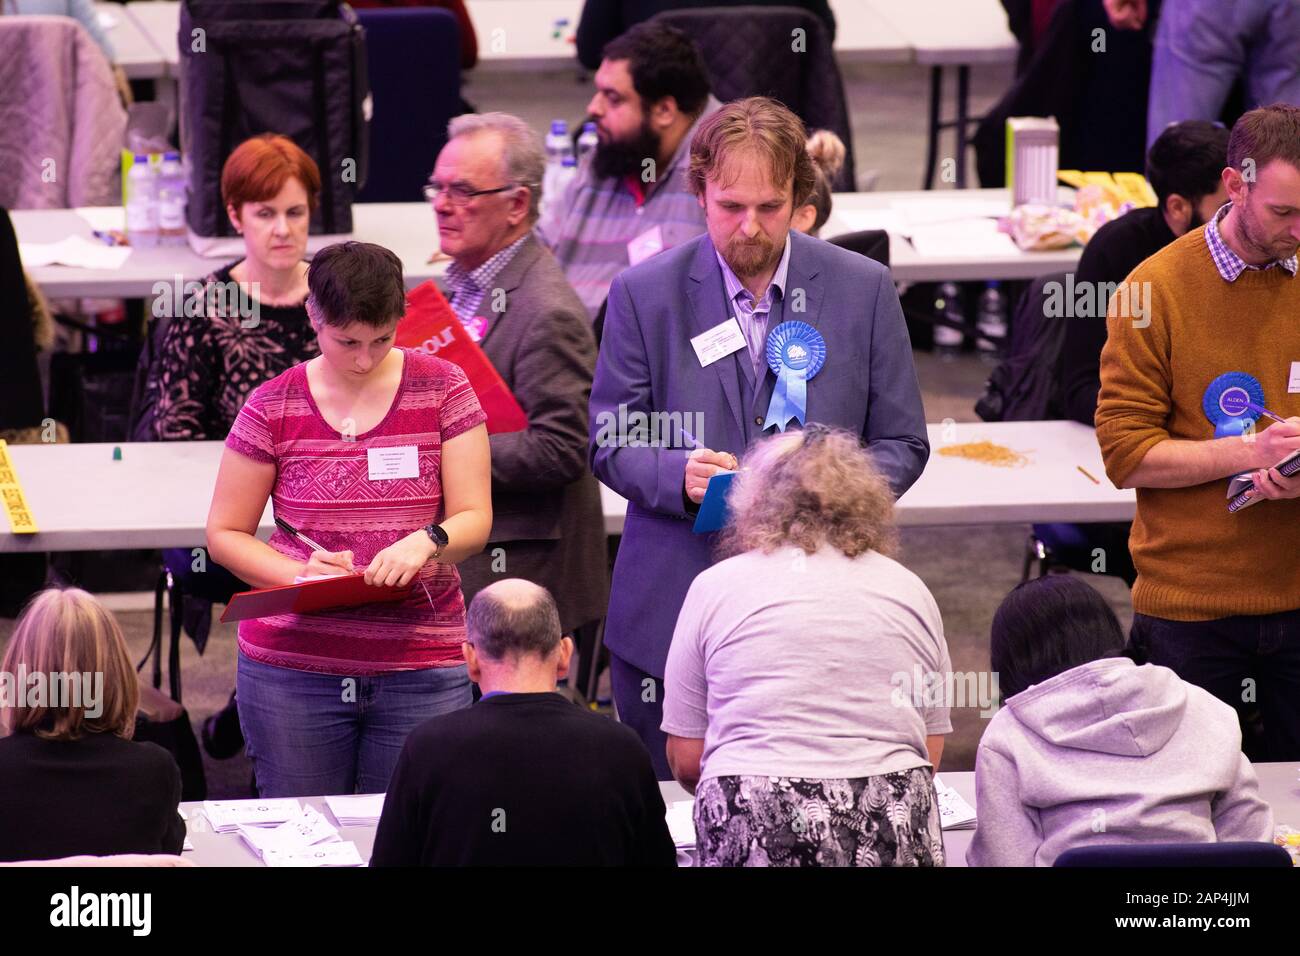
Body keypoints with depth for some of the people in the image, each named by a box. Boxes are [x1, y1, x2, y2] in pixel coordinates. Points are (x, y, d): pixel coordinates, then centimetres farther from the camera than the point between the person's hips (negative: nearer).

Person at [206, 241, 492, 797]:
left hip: (423, 669, 0)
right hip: (293, 664, 0)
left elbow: (474, 519, 1)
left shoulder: (442, 389, 3)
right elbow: (224, 533, 5)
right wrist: (300, 574, -13)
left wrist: (426, 541, -21)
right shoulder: (273, 408, 2)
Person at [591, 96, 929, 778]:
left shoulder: (863, 290, 5)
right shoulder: (643, 294, 4)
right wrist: (679, 474, -16)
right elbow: (610, 445, 6)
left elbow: (902, 443, 8)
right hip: (675, 611, 0)